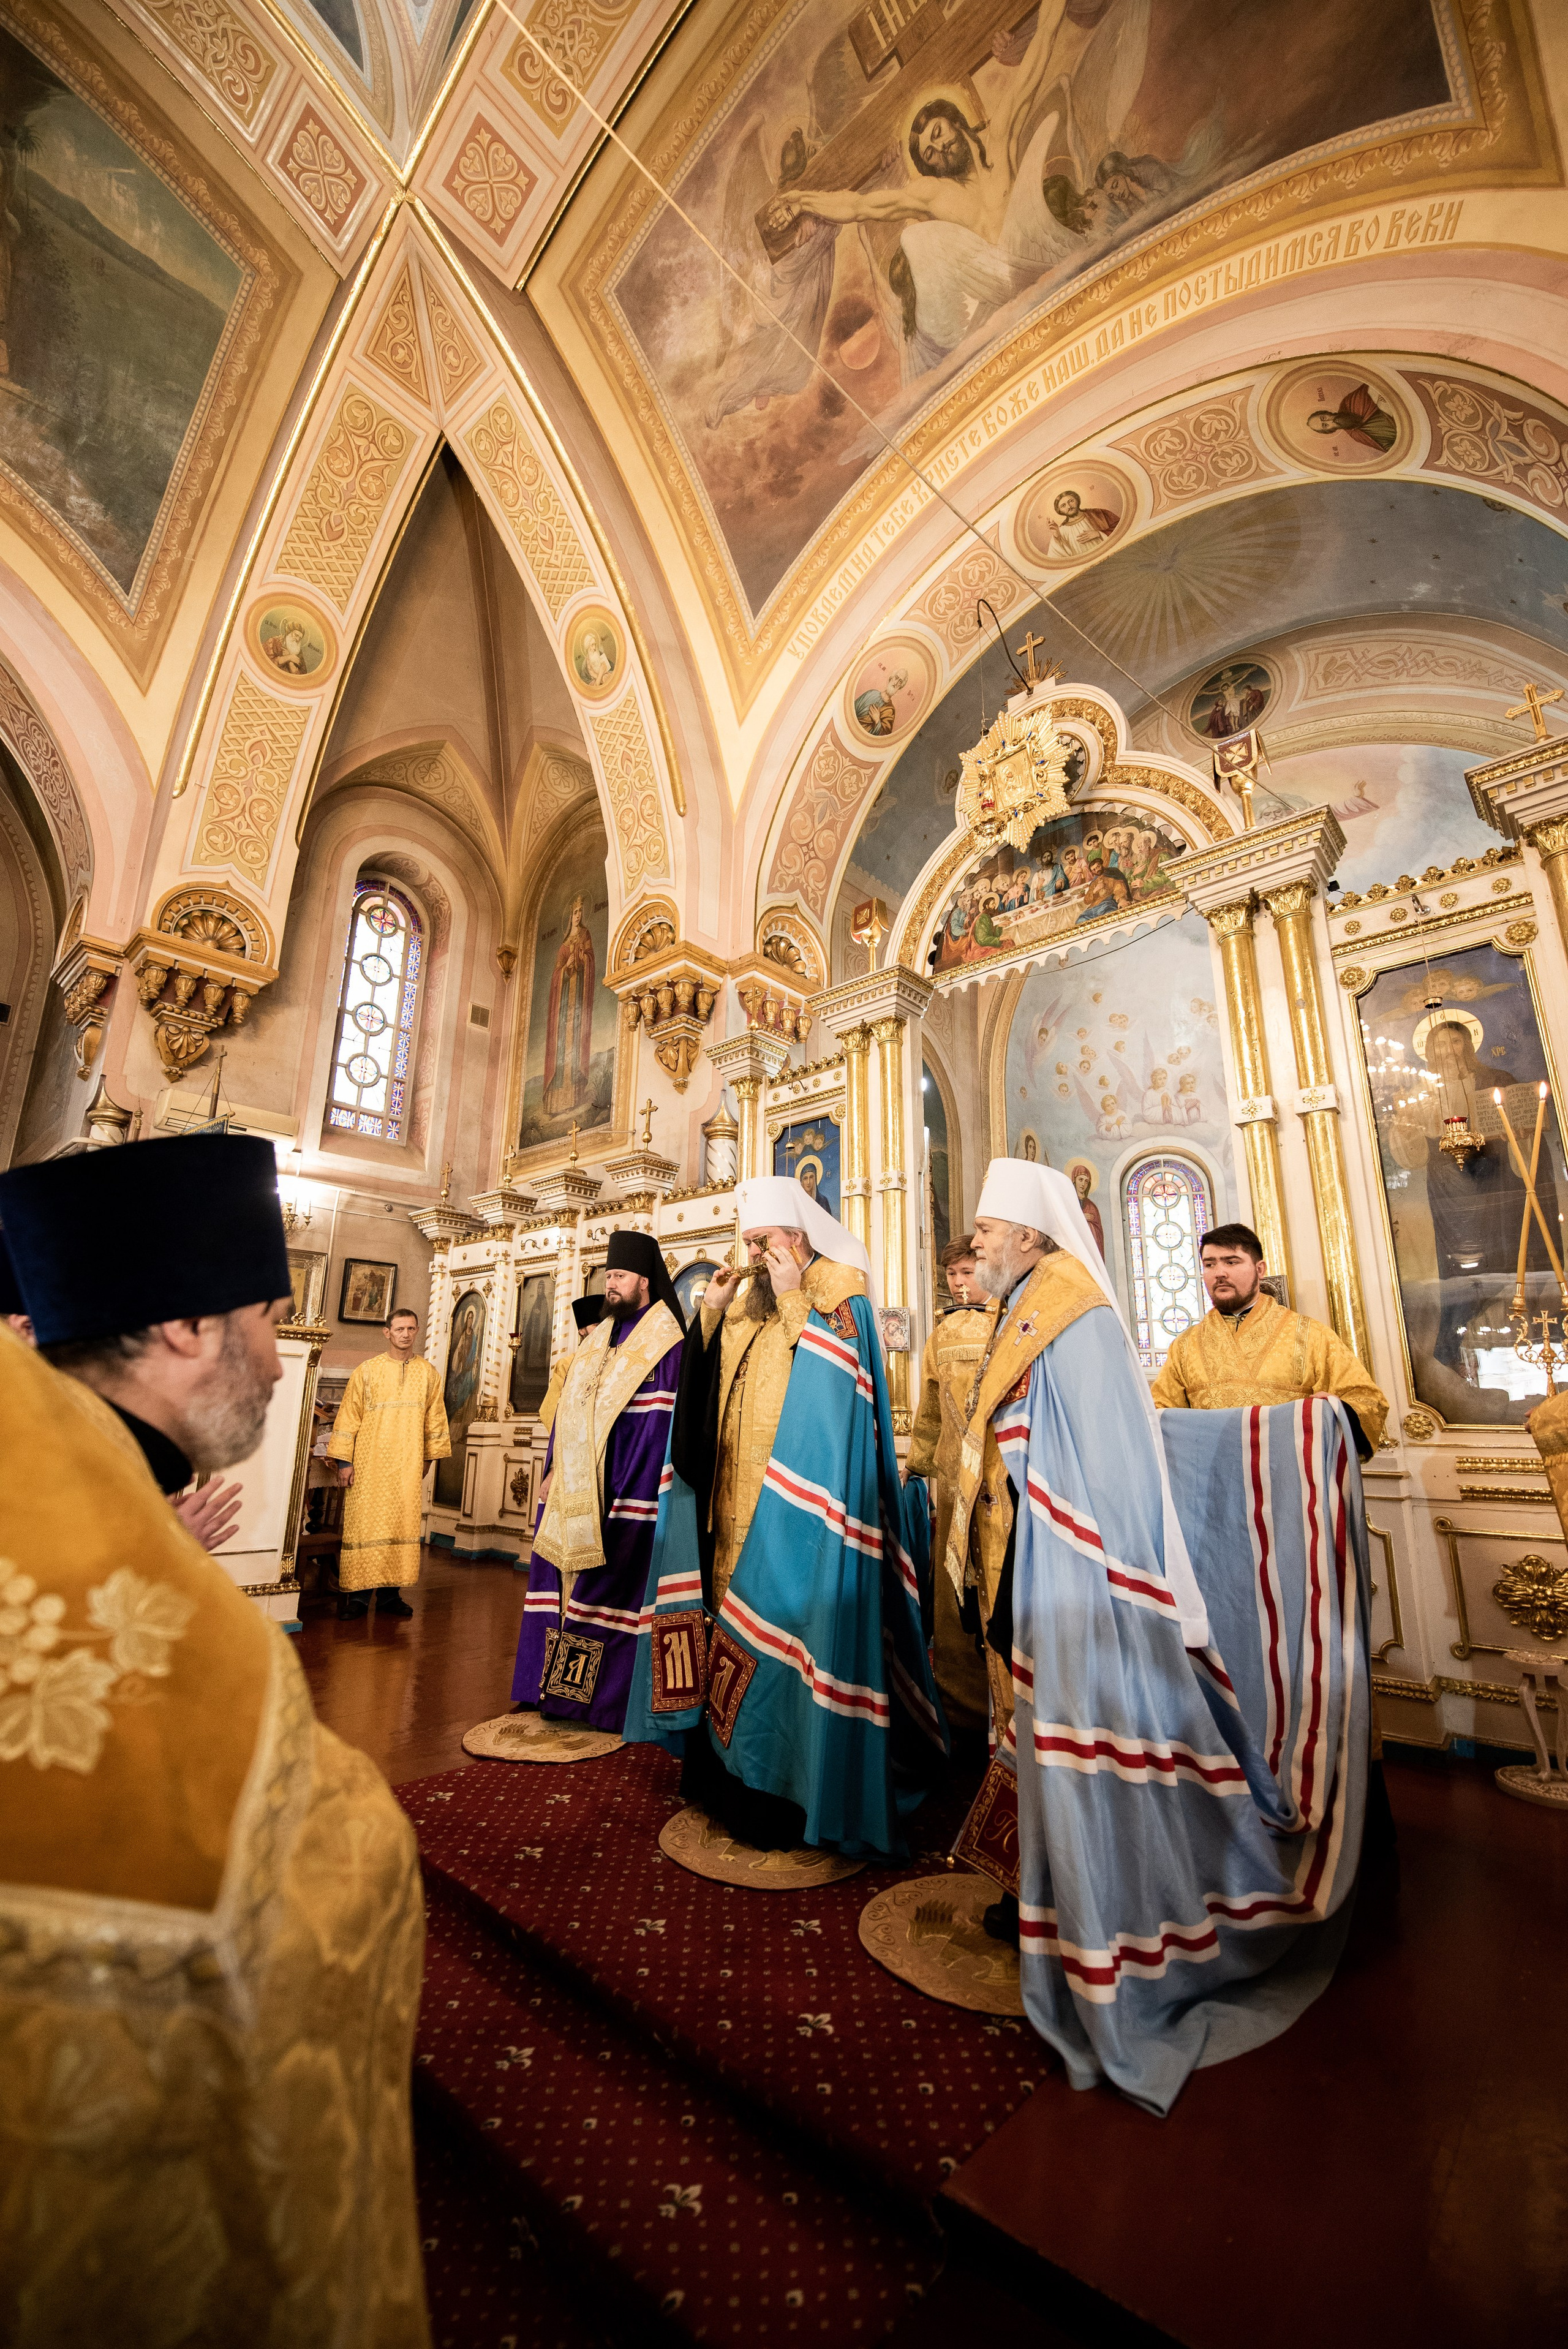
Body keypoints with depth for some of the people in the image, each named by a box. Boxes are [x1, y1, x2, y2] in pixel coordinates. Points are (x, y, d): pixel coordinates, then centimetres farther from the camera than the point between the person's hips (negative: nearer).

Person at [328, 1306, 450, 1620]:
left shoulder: (428, 1373, 7)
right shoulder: (367, 1370, 1)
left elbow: (435, 1419, 12)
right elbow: (349, 1417, -1)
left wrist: (430, 1456, 9)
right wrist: (345, 1461, -6)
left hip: (408, 1465, 2)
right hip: (370, 1463, -2)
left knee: (401, 1524, 3)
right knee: (364, 1524, -1)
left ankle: (389, 1594, 12)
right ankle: (357, 1595, 8)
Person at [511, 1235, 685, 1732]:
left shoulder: (663, 1344, -10)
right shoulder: (597, 1338, 14)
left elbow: (658, 1424, -16)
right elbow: (568, 1410, 16)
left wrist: (632, 1497, -20)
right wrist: (552, 1471, 9)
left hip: (620, 1491, -8)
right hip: (573, 1490, 8)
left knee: (607, 1588, -1)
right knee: (559, 1578, 13)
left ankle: (606, 1700, 14)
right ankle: (551, 1685, 28)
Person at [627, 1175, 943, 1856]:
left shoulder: (840, 1300, -6)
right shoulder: (746, 1303, 13)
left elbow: (833, 1388, -20)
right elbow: (705, 1395, 14)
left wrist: (793, 1301, -19)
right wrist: (711, 1314, 0)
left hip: (796, 1511, -6)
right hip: (735, 1502, 7)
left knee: (784, 1620, -3)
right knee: (732, 1610, 11)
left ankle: (787, 1791, 13)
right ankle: (731, 1777, 27)